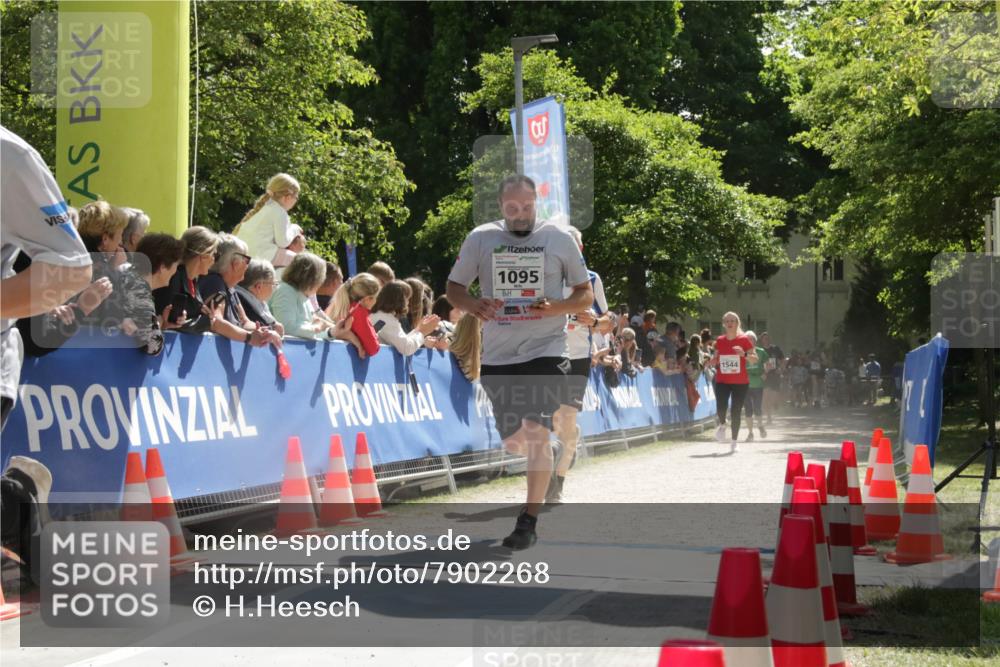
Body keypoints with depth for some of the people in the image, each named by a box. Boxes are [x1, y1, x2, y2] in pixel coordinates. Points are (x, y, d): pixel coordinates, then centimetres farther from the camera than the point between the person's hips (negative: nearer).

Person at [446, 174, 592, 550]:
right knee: (513, 442, 12)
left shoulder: (559, 239, 0)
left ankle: (529, 521, -9)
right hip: (497, 355, 3)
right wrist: (473, 306, -14)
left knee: (537, 434, -16)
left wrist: (556, 308, -15)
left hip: (546, 351, -3)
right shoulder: (481, 239, 3)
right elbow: (454, 287, 9)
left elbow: (586, 294, 5)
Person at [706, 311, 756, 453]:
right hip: (722, 381, 2)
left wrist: (744, 354, -24)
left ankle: (734, 442, 12)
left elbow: (755, 358, -5)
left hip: (740, 382, -2)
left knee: (736, 412, 0)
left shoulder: (743, 340, -3)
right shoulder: (719, 341, 6)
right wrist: (713, 361, -2)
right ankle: (722, 425, 19)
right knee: (721, 409, -15)